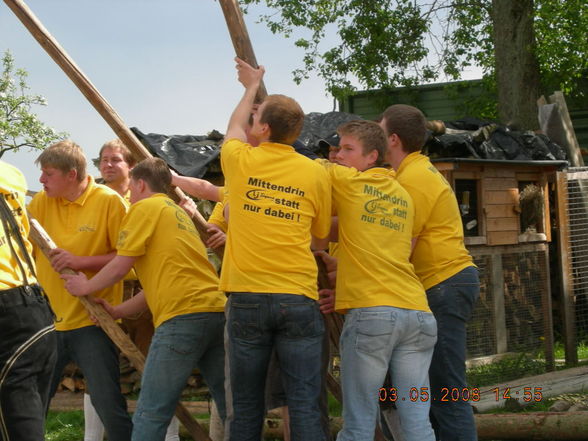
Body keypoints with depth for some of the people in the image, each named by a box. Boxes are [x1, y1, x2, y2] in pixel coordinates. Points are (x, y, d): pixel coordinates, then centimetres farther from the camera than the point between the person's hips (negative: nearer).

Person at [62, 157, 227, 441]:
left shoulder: (145, 208, 4)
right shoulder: (177, 212, 29)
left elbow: (119, 267, 0)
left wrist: (86, 287, 18)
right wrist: (116, 312, 25)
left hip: (183, 317, -8)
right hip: (217, 310, 8)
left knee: (151, 414, -6)